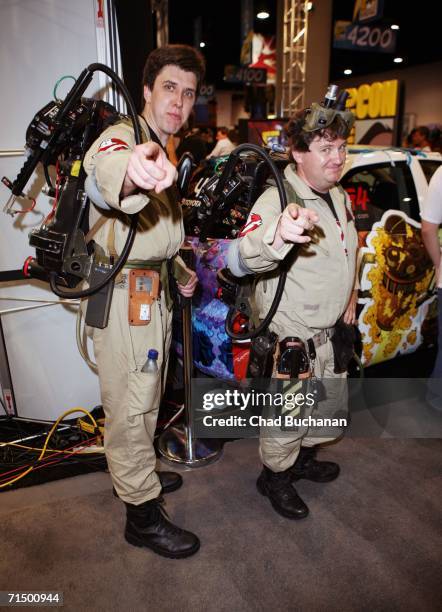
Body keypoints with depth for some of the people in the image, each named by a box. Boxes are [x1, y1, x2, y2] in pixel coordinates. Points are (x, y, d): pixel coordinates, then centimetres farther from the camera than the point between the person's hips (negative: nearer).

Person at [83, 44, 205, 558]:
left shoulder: (165, 155, 17)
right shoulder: (119, 138, -12)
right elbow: (105, 168, -41)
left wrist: (179, 271, 13)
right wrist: (129, 173, -64)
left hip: (157, 291, 10)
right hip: (124, 294, -9)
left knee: (147, 396, 21)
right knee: (130, 405, 0)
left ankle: (136, 471, 43)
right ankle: (142, 514, 16)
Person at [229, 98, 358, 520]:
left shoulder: (339, 197, 6)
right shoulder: (276, 200, -23)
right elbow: (240, 259, -42)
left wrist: (350, 297, 20)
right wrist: (276, 236, -62)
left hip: (329, 330, 9)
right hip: (290, 334, -9)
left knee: (332, 402, 24)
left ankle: (304, 457, 48)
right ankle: (275, 476, 33)